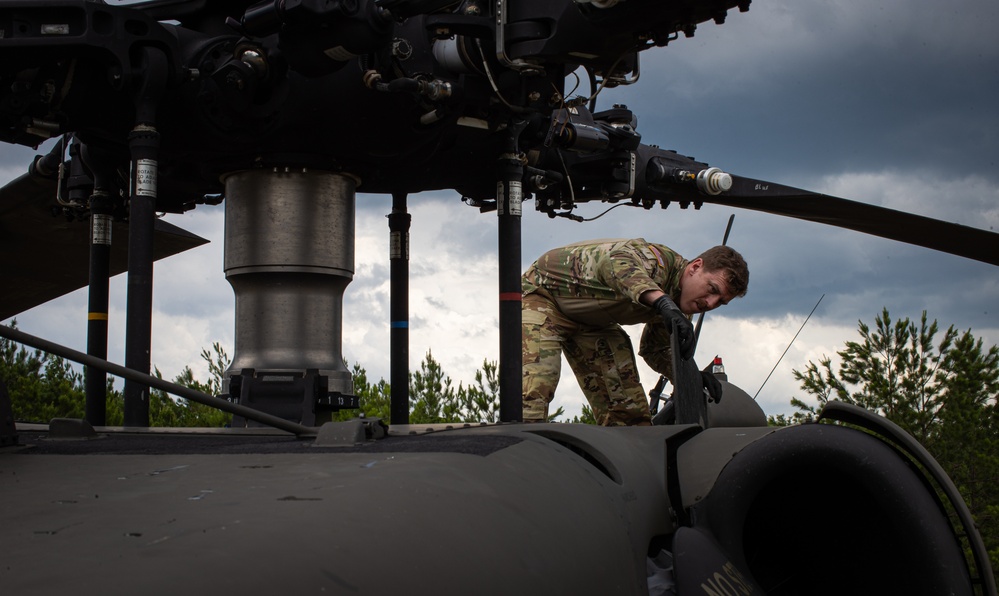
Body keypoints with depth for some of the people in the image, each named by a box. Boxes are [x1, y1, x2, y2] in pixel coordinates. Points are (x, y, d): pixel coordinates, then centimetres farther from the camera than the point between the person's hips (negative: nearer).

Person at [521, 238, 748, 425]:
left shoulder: (679, 310, -6)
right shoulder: (657, 259, -33)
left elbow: (654, 350, 9)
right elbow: (616, 262, -56)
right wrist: (663, 302, -72)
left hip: (592, 321, 8)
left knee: (630, 409, 0)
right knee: (532, 393, -28)